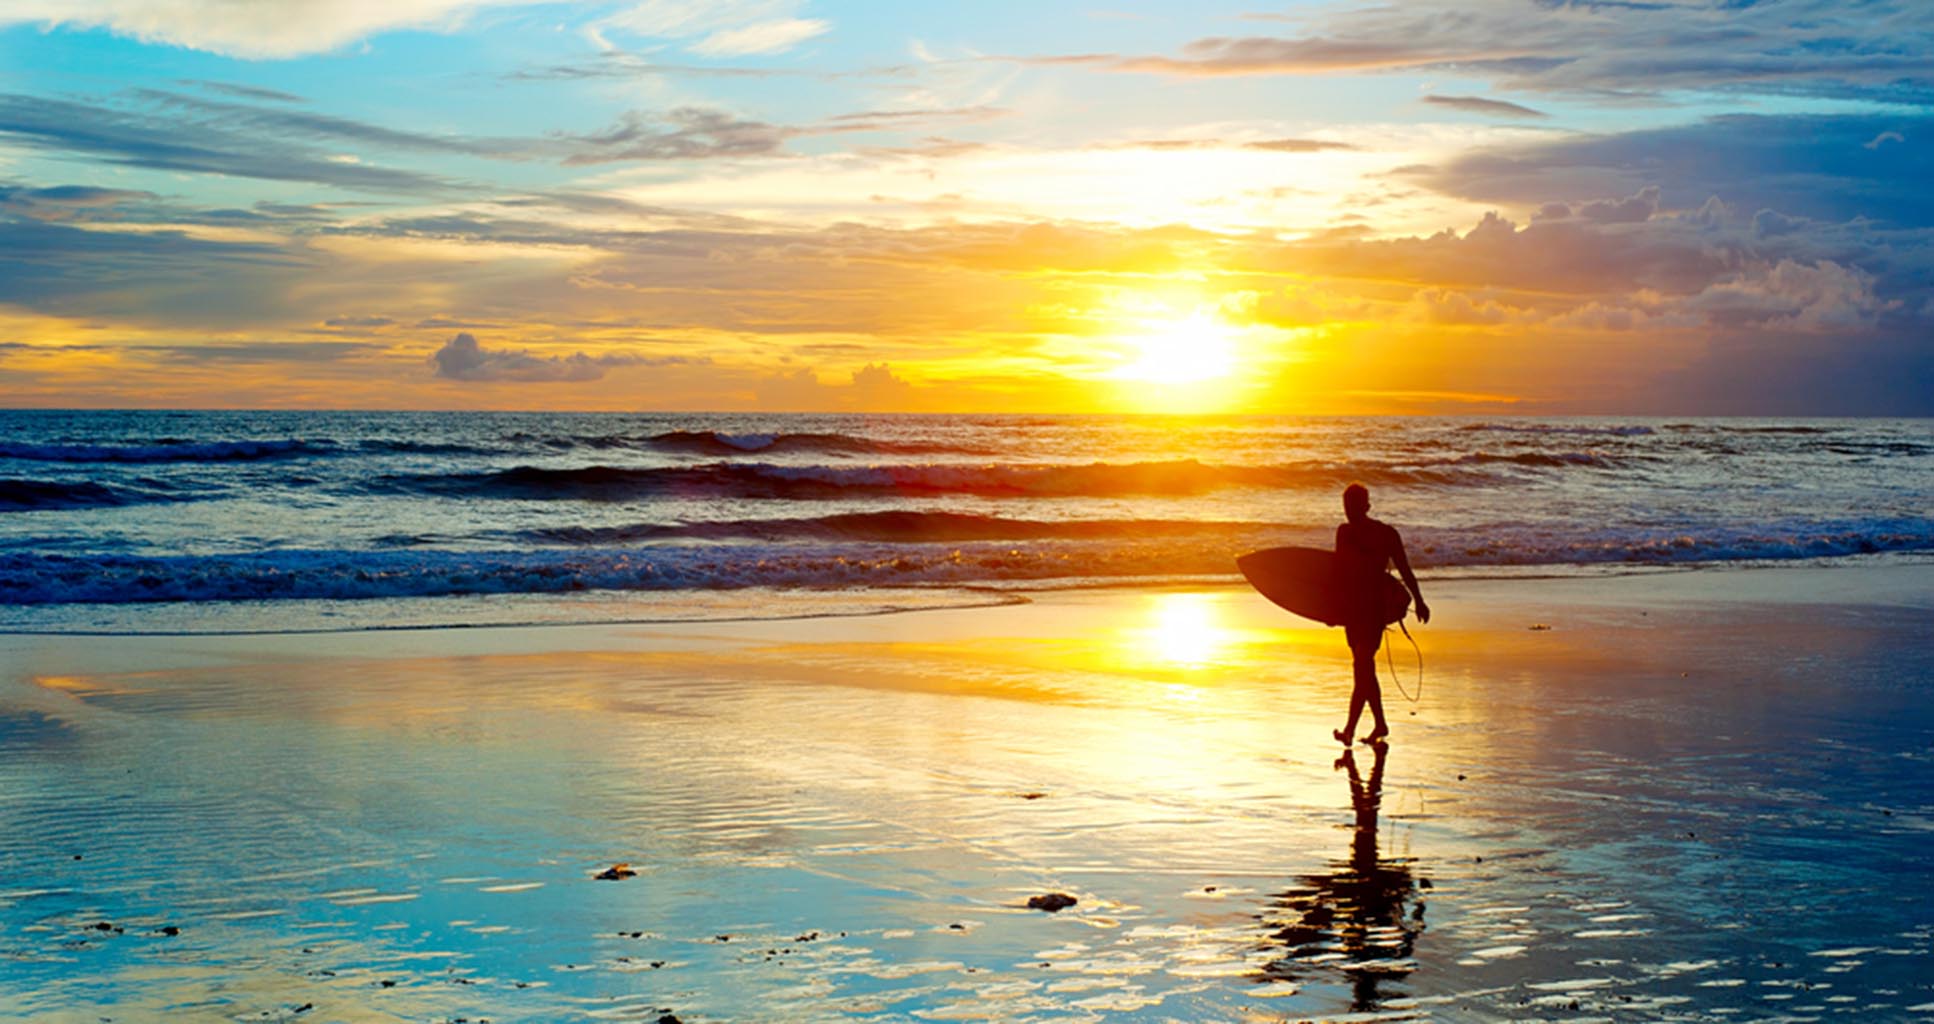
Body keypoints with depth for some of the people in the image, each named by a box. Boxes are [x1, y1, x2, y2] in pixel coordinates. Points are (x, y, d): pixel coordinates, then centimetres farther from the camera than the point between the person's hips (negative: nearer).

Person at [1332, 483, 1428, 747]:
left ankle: (1350, 729, -19)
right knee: (1364, 668, 12)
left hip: (1375, 607, -6)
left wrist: (1419, 601, 1)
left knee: (1363, 667, -14)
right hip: (1352, 606, 6)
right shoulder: (1344, 532, 9)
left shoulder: (1386, 534, -6)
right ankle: (1380, 724, 23)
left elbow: (1404, 570, 0)